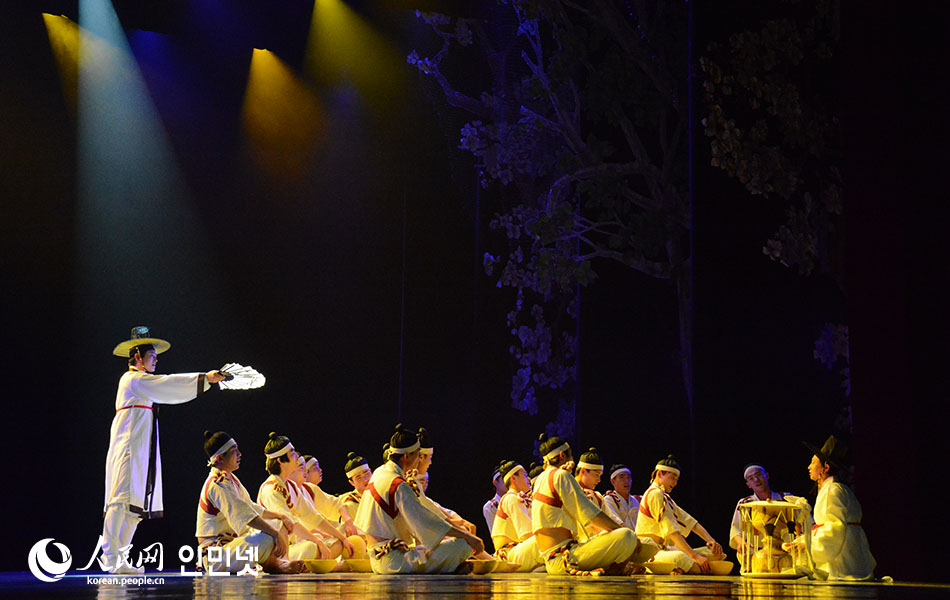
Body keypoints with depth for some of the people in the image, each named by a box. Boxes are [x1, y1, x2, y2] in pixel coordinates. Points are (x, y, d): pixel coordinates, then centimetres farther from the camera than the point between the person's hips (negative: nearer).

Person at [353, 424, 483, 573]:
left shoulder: (379, 473, 12)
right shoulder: (399, 486, -17)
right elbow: (426, 521, -18)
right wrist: (467, 536, -13)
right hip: (394, 562, -10)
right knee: (462, 545, -18)